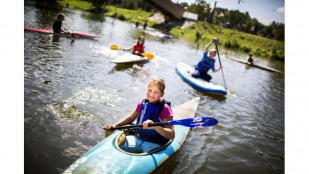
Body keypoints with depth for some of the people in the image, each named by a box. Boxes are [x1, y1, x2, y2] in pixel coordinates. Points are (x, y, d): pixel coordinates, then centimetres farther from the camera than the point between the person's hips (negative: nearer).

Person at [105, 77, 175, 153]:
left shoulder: (165, 109, -13)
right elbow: (131, 118, 24)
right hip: (137, 138, 6)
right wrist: (115, 125, 12)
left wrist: (155, 127, -37)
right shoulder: (142, 104, 5)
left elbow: (172, 135, -21)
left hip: (154, 144, -5)